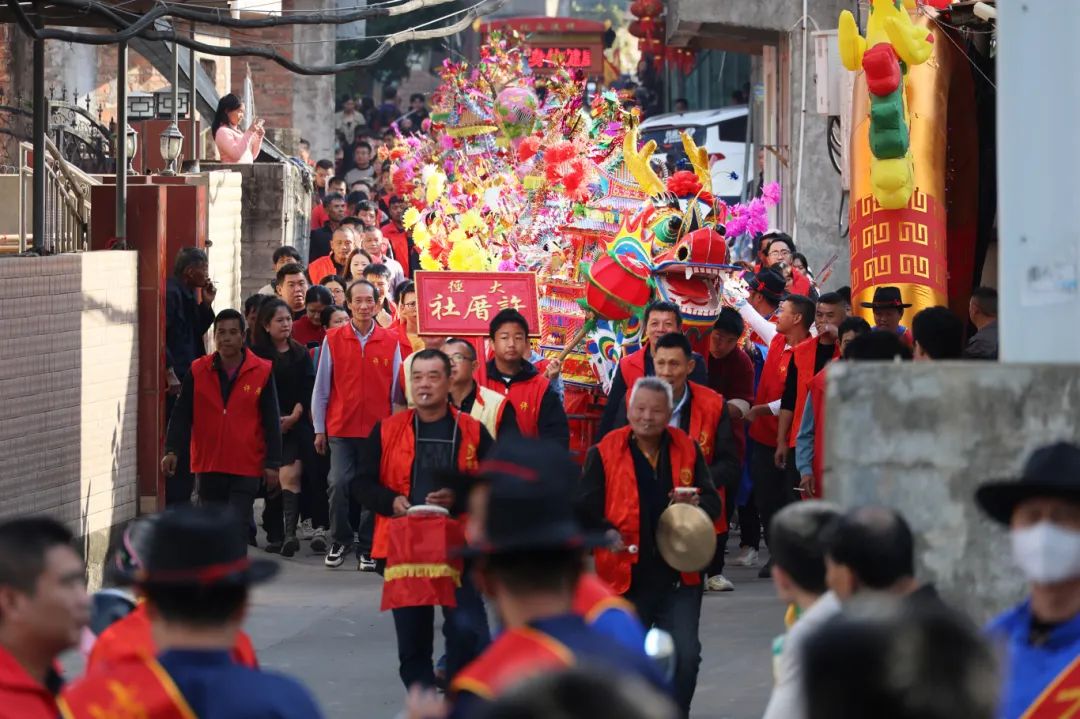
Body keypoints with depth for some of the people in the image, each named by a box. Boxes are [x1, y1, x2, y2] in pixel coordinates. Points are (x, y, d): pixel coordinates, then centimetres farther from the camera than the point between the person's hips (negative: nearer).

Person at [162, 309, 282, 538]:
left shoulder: (261, 372, -2)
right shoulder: (198, 371, 3)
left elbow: (271, 422, 1)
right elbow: (181, 414, 6)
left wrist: (272, 463, -1)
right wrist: (171, 450, -5)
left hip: (246, 468, -3)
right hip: (208, 465, 3)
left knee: (238, 526, -10)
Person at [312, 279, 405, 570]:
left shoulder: (390, 343, 4)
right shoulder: (333, 340, 3)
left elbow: (396, 391, 8)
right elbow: (321, 388, 6)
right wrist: (319, 429, 4)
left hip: (379, 430, 0)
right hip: (341, 428, 0)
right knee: (339, 483, -10)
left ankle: (368, 547, 12)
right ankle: (340, 541, 8)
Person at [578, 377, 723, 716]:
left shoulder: (687, 449, 6)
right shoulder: (605, 452, -2)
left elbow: (714, 503, 8)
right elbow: (585, 507, -3)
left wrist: (696, 503, -14)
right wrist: (606, 533, -21)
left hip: (679, 576, 2)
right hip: (626, 575, -2)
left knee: (686, 656, -5)